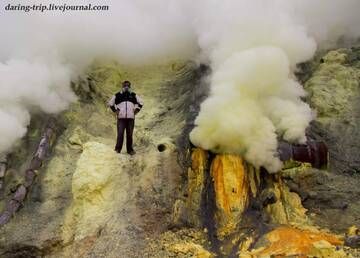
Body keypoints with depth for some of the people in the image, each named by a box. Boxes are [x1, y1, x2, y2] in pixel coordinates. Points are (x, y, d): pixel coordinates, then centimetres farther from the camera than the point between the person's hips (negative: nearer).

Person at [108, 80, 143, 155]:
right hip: (121, 118, -2)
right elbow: (110, 103, 16)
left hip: (131, 117, 2)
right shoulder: (118, 95, 6)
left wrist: (136, 110, 10)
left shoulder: (133, 95, 12)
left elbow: (141, 103, 22)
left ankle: (130, 150, 11)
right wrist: (115, 110, 6)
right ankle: (118, 149, 0)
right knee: (120, 134, -9)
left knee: (130, 134, 3)